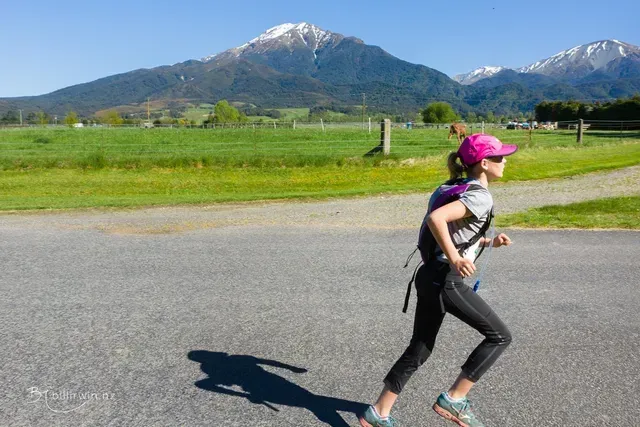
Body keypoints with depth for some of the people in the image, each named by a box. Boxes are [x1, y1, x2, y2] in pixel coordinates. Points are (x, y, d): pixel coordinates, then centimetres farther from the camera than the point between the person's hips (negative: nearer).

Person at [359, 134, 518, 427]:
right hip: (445, 281, -9)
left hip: (428, 276, 9)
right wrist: (455, 258, -25)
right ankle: (453, 400, 11)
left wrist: (489, 242, 19)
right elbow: (435, 218, -29)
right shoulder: (481, 197, -12)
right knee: (500, 336, 7)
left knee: (419, 350, 17)